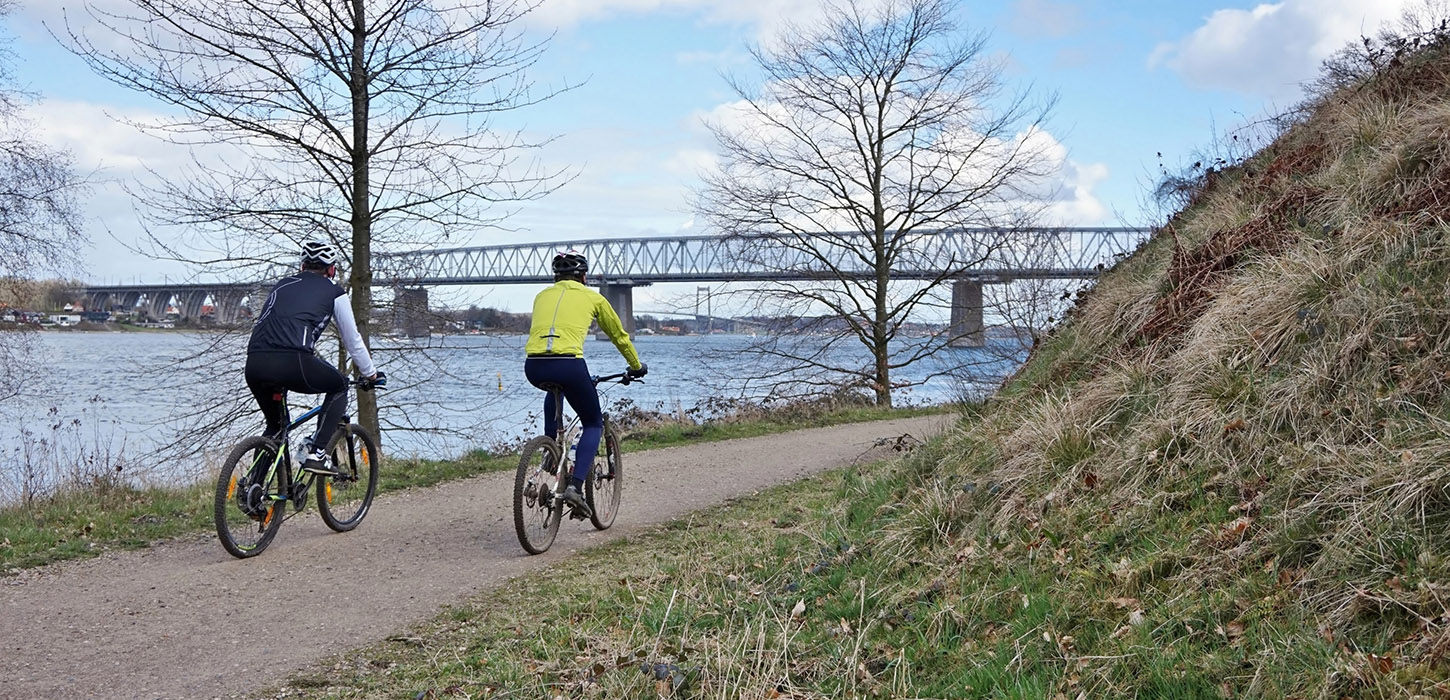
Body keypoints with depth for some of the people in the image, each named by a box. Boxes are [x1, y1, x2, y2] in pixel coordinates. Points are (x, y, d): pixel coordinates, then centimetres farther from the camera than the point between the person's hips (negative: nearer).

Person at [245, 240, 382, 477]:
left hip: (254, 365, 5)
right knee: (339, 386, 24)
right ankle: (317, 454, 10)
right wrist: (371, 375, 40)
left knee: (274, 426, 30)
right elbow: (353, 341, 24)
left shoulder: (283, 284, 31)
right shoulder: (334, 292, 18)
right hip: (292, 362, -5)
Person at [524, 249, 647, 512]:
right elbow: (619, 335, 29)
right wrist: (636, 366, 45)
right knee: (594, 424, 17)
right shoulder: (592, 297, 18)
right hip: (569, 365, -4)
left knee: (553, 391, 41)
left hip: (533, 366, 4)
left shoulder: (542, 296, 26)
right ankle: (575, 486, -2)